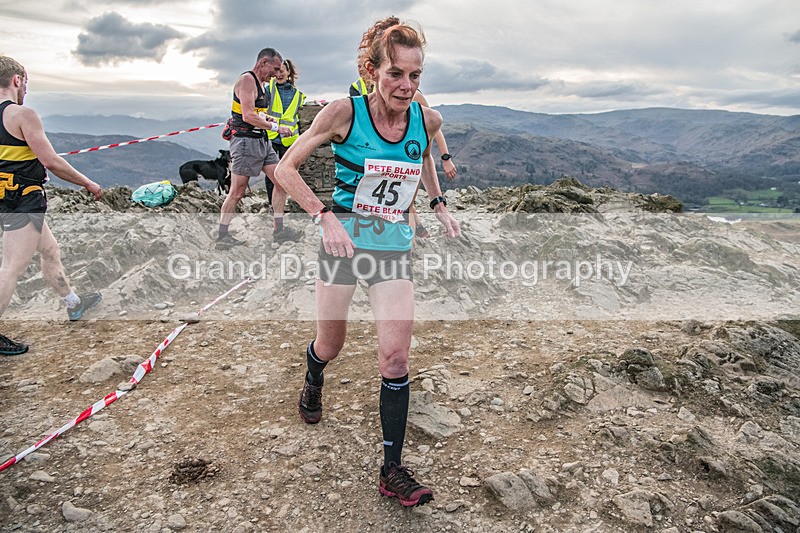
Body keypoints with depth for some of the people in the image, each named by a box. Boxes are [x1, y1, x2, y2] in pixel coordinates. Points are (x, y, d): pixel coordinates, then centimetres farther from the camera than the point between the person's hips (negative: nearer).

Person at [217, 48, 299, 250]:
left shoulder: (261, 82, 18)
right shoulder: (247, 80, -12)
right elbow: (248, 116, -22)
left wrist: (267, 118, 9)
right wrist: (276, 127, -18)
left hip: (262, 141, 10)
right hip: (246, 141, -10)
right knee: (237, 193, -5)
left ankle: (278, 230, 12)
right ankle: (221, 237, 6)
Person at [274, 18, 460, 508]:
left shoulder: (428, 119, -4)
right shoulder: (345, 112, -15)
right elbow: (286, 168, -10)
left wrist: (439, 204, 10)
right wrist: (325, 216, -22)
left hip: (395, 245, 2)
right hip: (344, 240, -2)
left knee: (396, 356, -5)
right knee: (331, 343, 14)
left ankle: (393, 470, 7)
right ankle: (313, 385, 53)